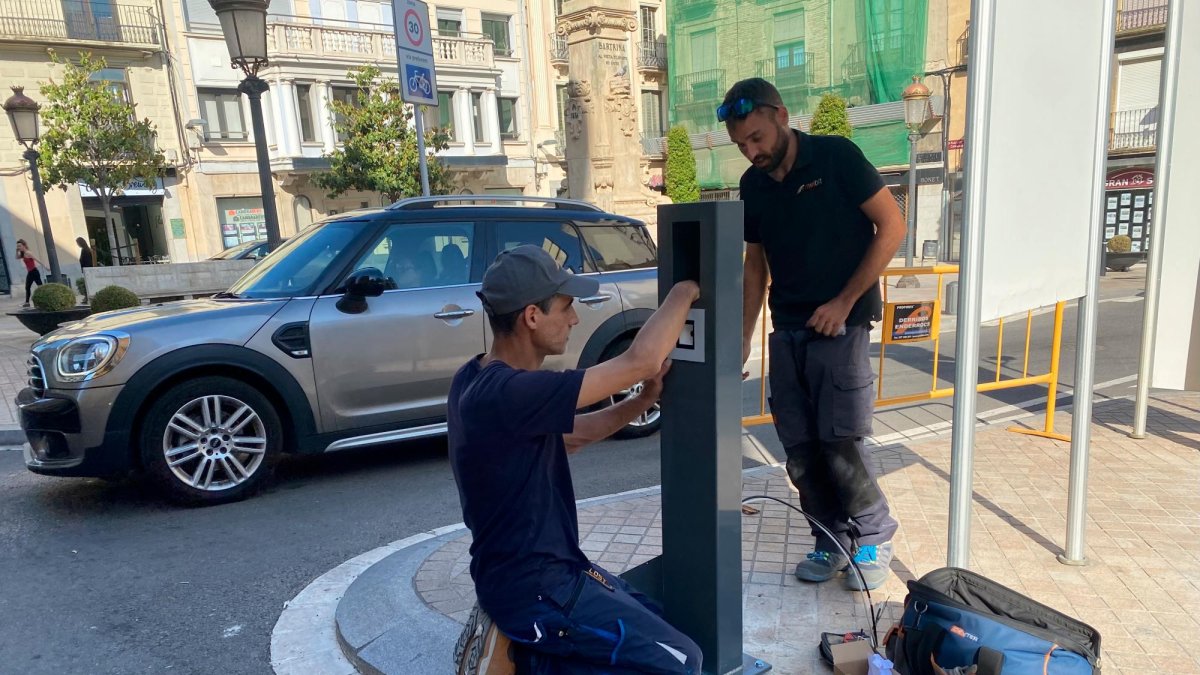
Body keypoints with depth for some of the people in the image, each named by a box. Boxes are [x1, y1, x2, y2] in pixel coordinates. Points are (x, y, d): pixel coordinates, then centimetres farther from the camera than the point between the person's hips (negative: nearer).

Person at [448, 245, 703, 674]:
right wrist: (683, 293, -9)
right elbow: (641, 361, -27)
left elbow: (570, 435, 13)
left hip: (541, 567, 9)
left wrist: (644, 400, 1)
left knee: (657, 627, 18)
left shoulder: (483, 379, 2)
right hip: (531, 587, -9)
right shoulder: (507, 394, -28)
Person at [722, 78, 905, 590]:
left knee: (840, 444, -7)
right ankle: (832, 541, 23)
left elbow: (892, 226, -7)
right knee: (800, 450, 5)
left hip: (841, 325, -5)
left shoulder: (836, 157, -7)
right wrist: (742, 336, 7)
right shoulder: (753, 185, 8)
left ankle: (874, 538, 18)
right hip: (787, 331, 5)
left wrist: (844, 302, -12)